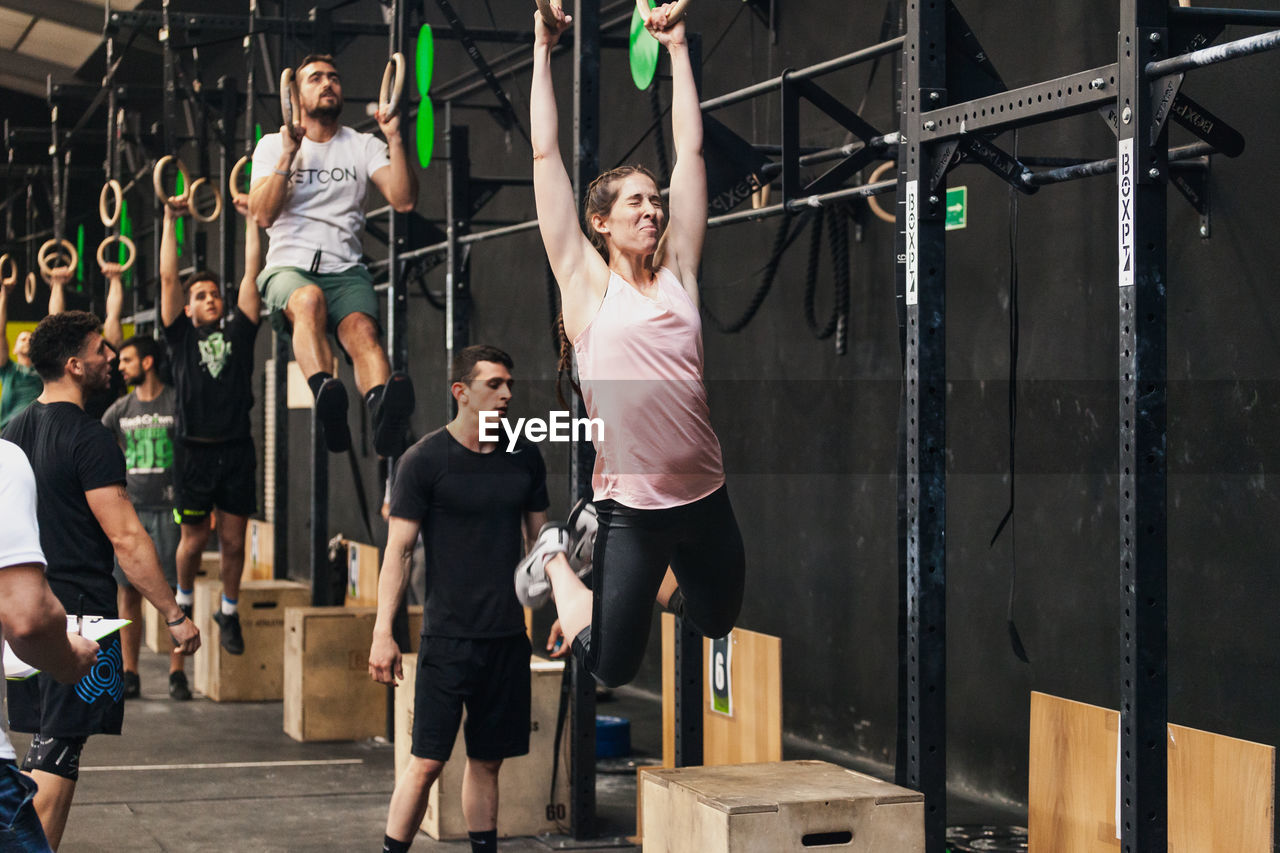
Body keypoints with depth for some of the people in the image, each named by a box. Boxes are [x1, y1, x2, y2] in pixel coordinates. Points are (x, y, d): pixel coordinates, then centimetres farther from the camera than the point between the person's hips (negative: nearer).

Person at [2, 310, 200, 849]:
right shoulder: (88, 439, -14)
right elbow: (126, 538, -18)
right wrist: (174, 616, -14)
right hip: (79, 612, -8)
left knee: (47, 748, 14)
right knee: (58, 750, -6)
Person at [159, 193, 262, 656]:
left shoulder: (238, 332, 9)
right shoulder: (181, 338, 5)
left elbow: (252, 272, 8)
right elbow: (168, 277, 1)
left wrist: (253, 218, 8)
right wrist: (170, 219, 0)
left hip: (236, 450, 1)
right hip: (195, 451, -1)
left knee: (233, 539, 5)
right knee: (194, 537, 6)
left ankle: (229, 612, 23)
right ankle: (183, 600, 31)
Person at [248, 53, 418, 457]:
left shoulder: (363, 146, 17)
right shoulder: (273, 144, 14)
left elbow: (404, 200, 1)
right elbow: (263, 214, -2)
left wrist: (395, 139, -5)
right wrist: (289, 153, -8)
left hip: (346, 270, 1)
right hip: (288, 268, -1)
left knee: (361, 327, -33)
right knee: (309, 299, -39)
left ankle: (384, 410, -64)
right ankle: (326, 394, -65)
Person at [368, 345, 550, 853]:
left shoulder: (524, 457, 9)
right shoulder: (425, 460, -5)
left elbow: (540, 539, 18)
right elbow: (399, 550, -6)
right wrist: (383, 632, -12)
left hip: (508, 636, 5)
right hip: (448, 636, -5)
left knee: (487, 760, 10)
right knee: (428, 760, -7)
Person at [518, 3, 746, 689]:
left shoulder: (677, 271, 7)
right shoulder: (585, 279, -2)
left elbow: (690, 150, 10)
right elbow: (545, 154, -2)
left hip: (705, 496, 4)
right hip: (631, 505, -4)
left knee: (719, 622, 19)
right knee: (611, 667, 3)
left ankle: (657, 579, 43)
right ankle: (558, 563, 27)